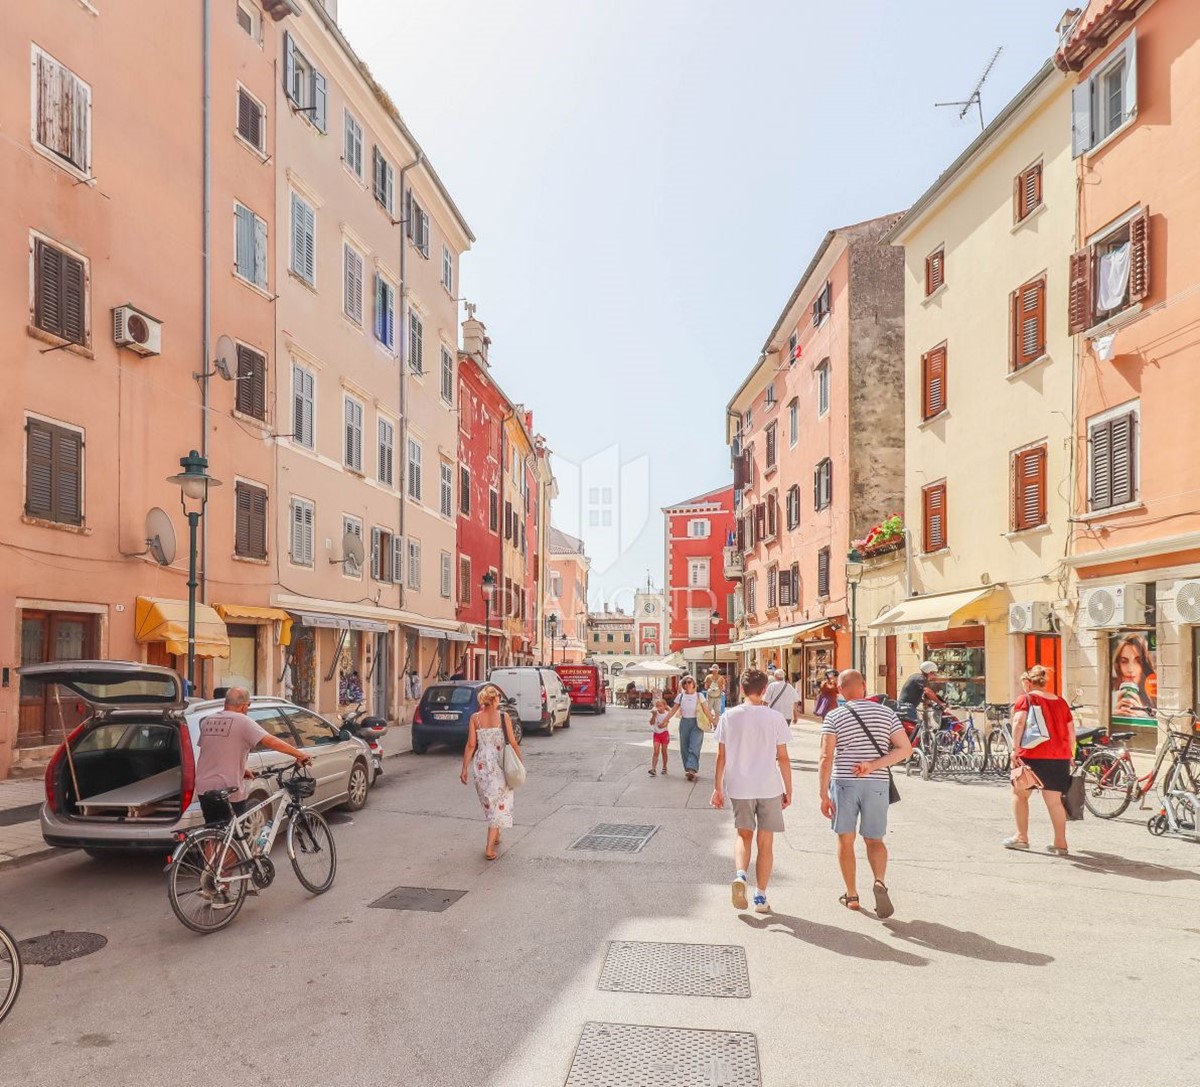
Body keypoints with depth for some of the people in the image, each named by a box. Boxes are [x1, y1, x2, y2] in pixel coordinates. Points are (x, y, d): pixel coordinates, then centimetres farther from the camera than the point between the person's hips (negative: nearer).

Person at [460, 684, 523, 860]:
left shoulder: (475, 718, -1)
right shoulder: (503, 717, -7)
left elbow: (471, 745, -3)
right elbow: (513, 743, -5)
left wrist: (464, 768, 2)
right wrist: (520, 761, 7)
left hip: (481, 765, 3)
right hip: (499, 765, -3)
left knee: (489, 802, 21)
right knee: (498, 804, 2)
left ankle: (495, 835, 38)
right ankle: (489, 848, -4)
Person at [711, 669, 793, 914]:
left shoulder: (728, 717, -3)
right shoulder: (775, 718, -5)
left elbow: (721, 756, 0)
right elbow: (783, 758, -2)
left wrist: (717, 788, 8)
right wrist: (788, 790, 8)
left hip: (739, 787, 1)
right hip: (769, 787, -1)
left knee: (743, 835, 18)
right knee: (765, 842, 10)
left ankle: (740, 875, -6)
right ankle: (761, 897, 14)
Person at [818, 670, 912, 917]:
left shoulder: (834, 717, -3)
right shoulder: (886, 713, 5)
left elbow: (826, 757, -10)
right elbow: (905, 749, -2)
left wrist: (823, 795, -8)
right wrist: (873, 766, -8)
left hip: (844, 783, -2)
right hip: (877, 784, 2)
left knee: (845, 840, 11)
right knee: (874, 840, 13)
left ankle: (851, 895, 16)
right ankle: (880, 881, -12)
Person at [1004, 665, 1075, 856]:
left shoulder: (1025, 699, -1)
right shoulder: (1060, 701, 15)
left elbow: (1019, 722, -17)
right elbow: (1071, 730, 14)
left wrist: (1016, 749, -17)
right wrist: (1069, 754, 20)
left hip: (1033, 755, -4)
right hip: (1060, 757, 5)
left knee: (1019, 794, 13)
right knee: (1054, 800, 9)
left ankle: (1021, 837, 15)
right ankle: (1060, 843, 8)